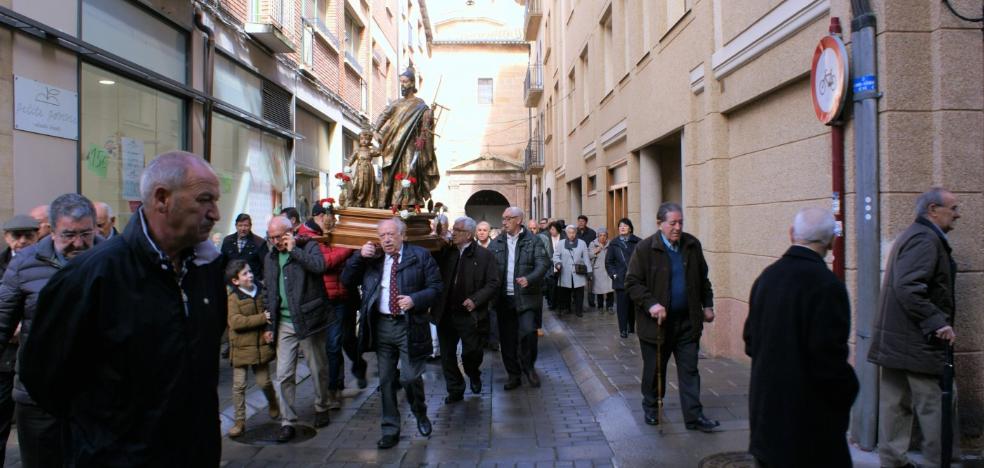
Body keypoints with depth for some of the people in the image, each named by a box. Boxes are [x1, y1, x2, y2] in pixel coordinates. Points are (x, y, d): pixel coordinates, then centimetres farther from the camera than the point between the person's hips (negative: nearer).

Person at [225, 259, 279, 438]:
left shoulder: (261, 292, 3)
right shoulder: (233, 298, -9)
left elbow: (270, 313, 13)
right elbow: (235, 322, -20)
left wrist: (270, 330, -6)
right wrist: (262, 318, -21)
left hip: (261, 345, 3)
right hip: (241, 348, -2)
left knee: (264, 382, 7)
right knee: (239, 385, 1)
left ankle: (273, 405, 35)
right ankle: (240, 421, 11)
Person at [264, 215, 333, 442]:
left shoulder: (308, 247, -3)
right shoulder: (270, 258, 13)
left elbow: (319, 266, -26)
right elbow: (269, 292, 19)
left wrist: (294, 250, -17)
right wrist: (270, 325, 15)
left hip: (309, 321, -4)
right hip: (284, 325, 4)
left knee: (318, 370, 10)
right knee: (283, 375, 0)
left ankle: (321, 409, 30)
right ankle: (287, 422, 8)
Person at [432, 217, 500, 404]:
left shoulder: (484, 255, -2)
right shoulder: (445, 252, 6)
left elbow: (493, 283, -6)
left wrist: (475, 299, -15)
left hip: (470, 315, -3)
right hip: (446, 314, 3)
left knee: (471, 353, 3)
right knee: (447, 355, 8)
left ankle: (474, 376, 36)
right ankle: (455, 391, 24)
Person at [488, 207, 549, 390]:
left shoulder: (533, 241, -1)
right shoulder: (496, 243, 8)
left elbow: (542, 265, -10)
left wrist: (529, 279, -27)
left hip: (526, 297, -3)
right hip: (504, 298, 3)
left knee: (528, 331, -14)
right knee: (507, 338, 8)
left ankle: (529, 366, 12)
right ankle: (513, 375, 23)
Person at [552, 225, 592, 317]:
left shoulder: (582, 243, 7)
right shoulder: (561, 243, 9)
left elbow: (586, 258, 5)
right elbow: (556, 255, 8)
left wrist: (589, 271, 1)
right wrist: (558, 263, -14)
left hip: (578, 274, -1)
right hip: (565, 274, 1)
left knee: (579, 292, 0)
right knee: (565, 292, 5)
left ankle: (579, 310, 9)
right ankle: (566, 308, 20)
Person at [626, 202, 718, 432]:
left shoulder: (692, 245, 4)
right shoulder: (645, 248, -10)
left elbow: (702, 277, 15)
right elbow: (632, 282, -10)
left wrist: (707, 305, 12)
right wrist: (650, 304, -21)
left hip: (687, 320, 3)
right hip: (657, 321, -3)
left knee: (689, 370, 5)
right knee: (654, 369, 12)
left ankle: (694, 416, 11)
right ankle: (651, 408, 31)